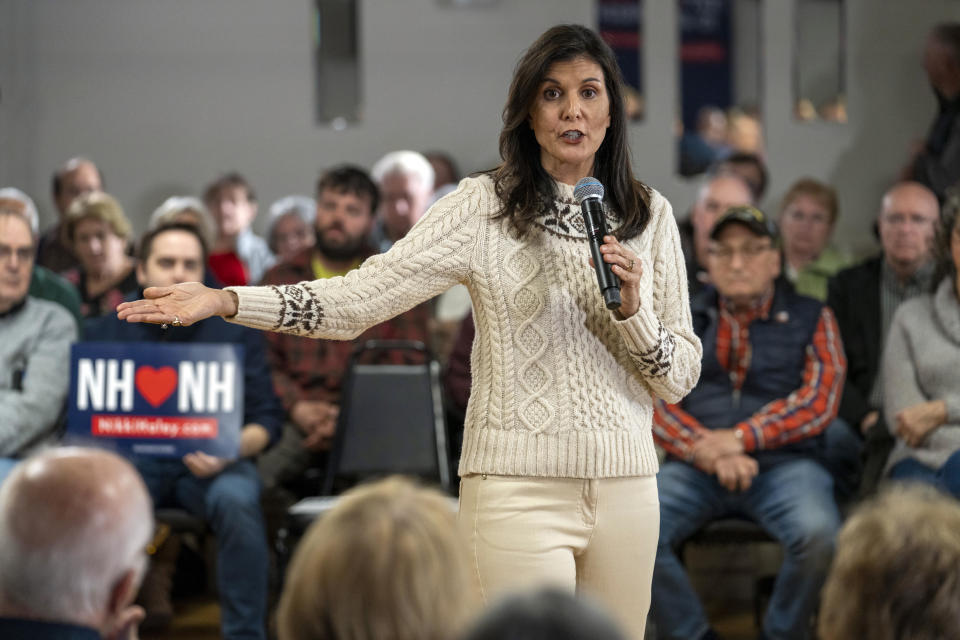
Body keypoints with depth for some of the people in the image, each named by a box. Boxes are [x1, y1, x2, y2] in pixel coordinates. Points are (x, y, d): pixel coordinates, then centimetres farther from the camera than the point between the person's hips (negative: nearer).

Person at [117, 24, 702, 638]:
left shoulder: (651, 215, 8)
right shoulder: (484, 206, -2)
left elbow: (679, 379, 7)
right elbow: (361, 298, -10)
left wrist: (633, 307, -12)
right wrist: (223, 300, -21)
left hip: (625, 488, 4)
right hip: (521, 488, -4)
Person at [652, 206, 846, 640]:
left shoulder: (811, 319, 14)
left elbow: (818, 403, 1)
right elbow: (653, 402, 6)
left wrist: (739, 438, -12)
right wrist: (707, 451, -12)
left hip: (783, 463, -1)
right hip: (695, 467, 1)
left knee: (819, 533, -33)